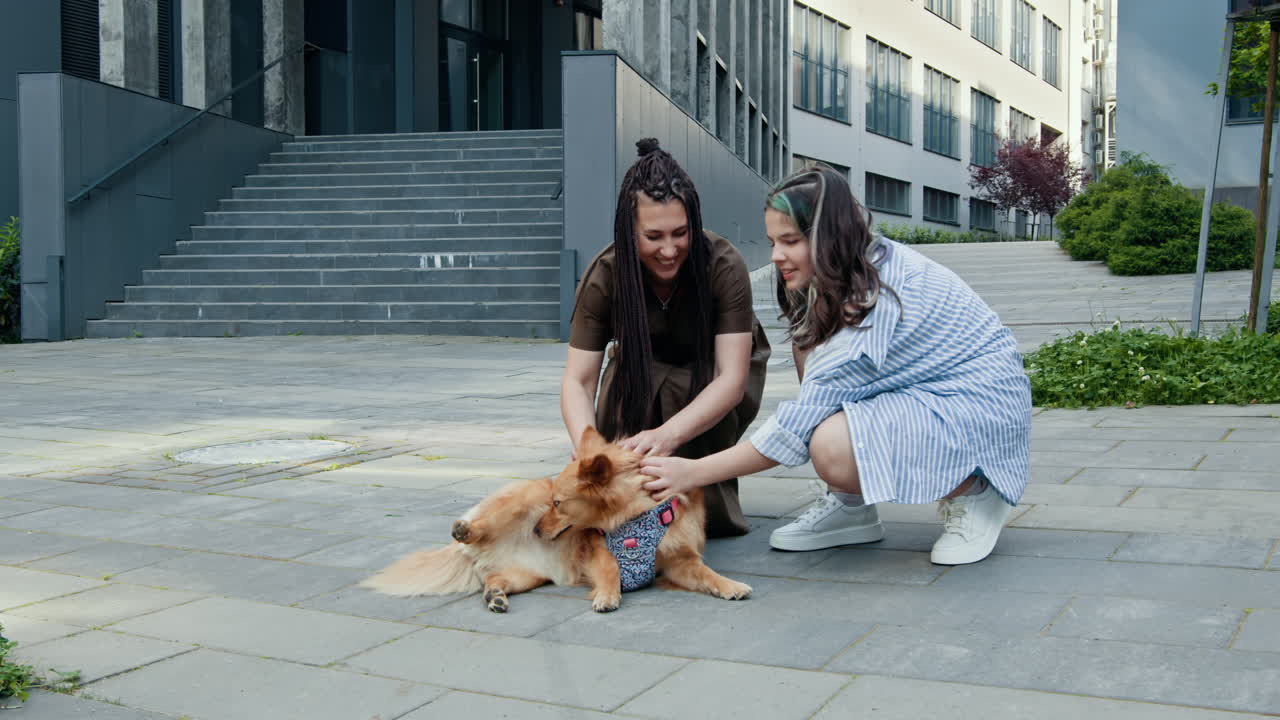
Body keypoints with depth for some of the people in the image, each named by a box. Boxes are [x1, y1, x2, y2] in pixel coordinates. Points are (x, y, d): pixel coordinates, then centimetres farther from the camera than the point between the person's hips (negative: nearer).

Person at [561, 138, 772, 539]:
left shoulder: (724, 267, -32)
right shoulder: (604, 276, -27)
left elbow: (731, 379, -37)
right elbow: (578, 380, -27)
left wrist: (668, 435, -56)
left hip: (713, 374, -2)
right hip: (644, 369, 2)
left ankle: (712, 504, -9)